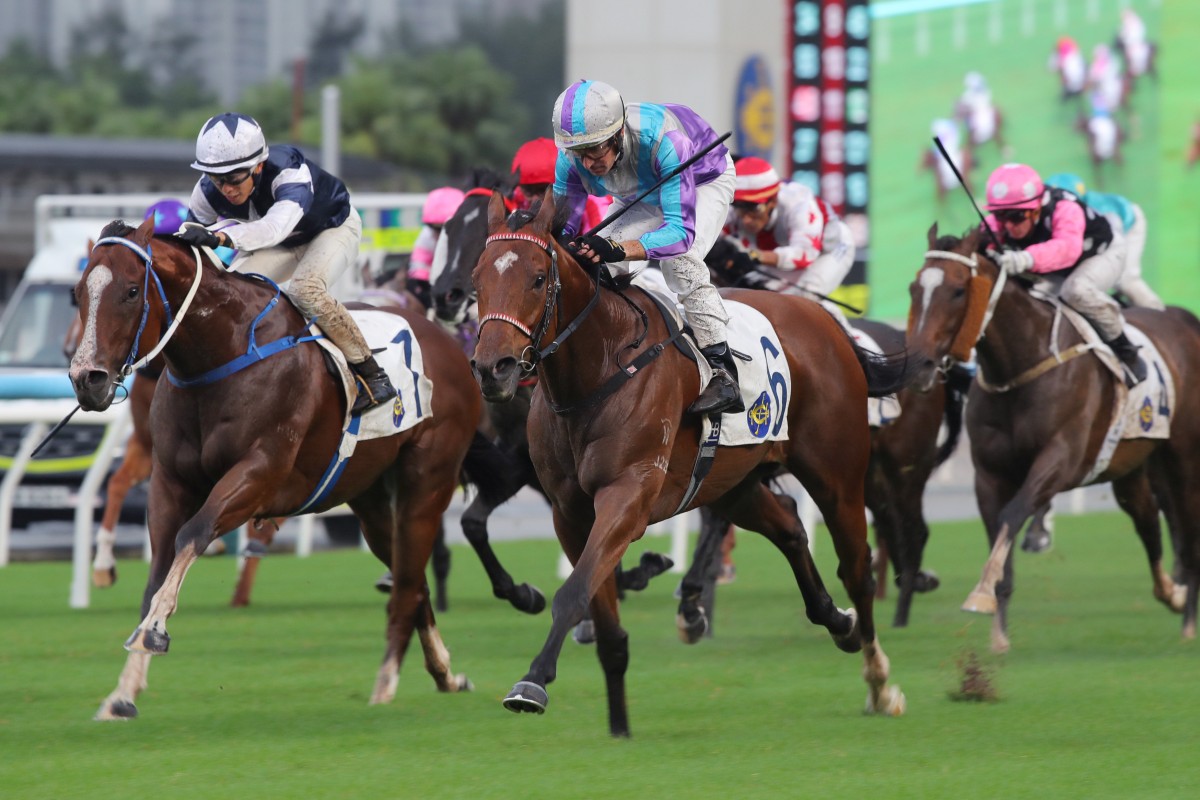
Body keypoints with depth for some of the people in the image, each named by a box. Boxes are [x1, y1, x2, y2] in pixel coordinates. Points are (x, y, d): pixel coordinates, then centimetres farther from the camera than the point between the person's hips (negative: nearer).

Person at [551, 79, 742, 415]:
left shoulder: (661, 138, -46)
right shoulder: (572, 157, -29)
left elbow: (682, 230, -49)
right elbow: (563, 224, -17)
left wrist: (619, 248, -64)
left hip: (703, 182, -5)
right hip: (640, 199, 6)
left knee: (678, 259, -31)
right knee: (598, 266, -11)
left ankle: (723, 373, -27)